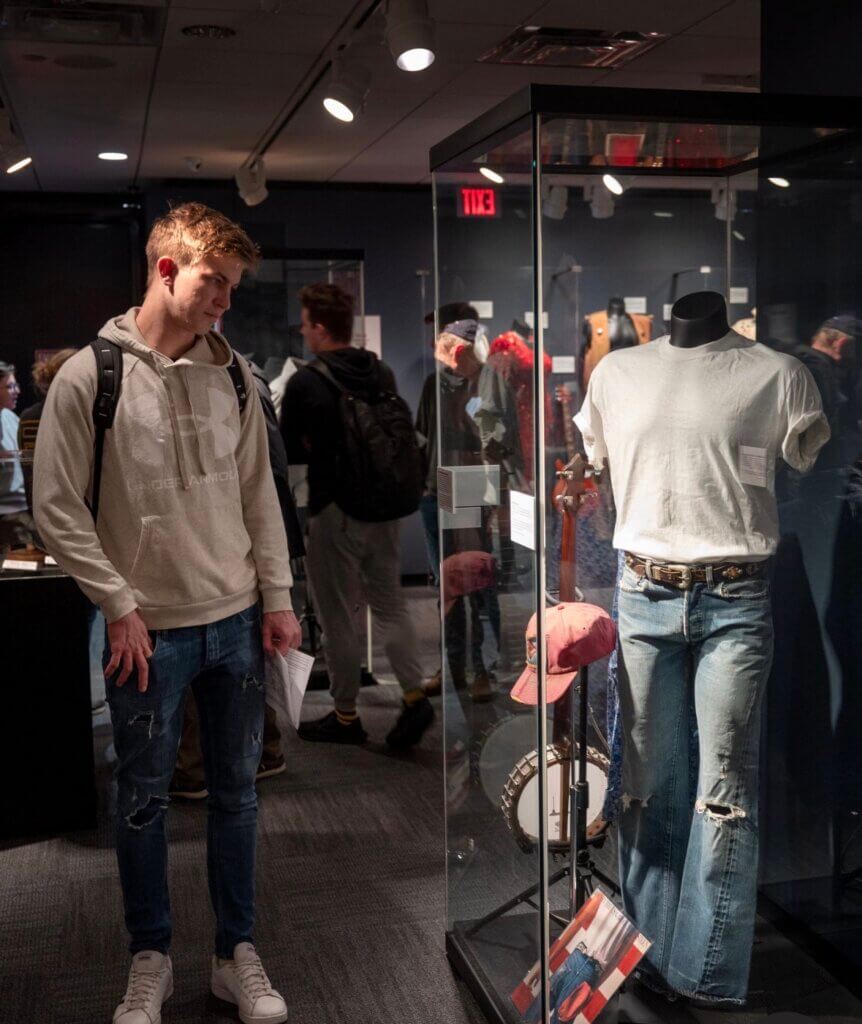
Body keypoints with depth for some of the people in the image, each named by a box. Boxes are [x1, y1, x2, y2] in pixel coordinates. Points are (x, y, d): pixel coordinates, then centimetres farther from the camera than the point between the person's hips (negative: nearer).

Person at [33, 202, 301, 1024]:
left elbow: (258, 492, 8)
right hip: (150, 628, -3)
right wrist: (119, 604, -10)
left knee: (236, 791, 12)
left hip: (236, 620, 4)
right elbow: (56, 508, -7)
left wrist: (277, 597, 5)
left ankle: (237, 955, 29)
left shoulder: (232, 373, 3)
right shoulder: (88, 377, -9)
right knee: (143, 799, 11)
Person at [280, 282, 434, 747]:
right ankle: (414, 696, 5)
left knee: (337, 617, 6)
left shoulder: (305, 382, -14)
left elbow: (288, 451, -8)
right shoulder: (383, 374, 5)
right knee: (390, 605, 15)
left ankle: (346, 716, 16)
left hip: (334, 511, -6)